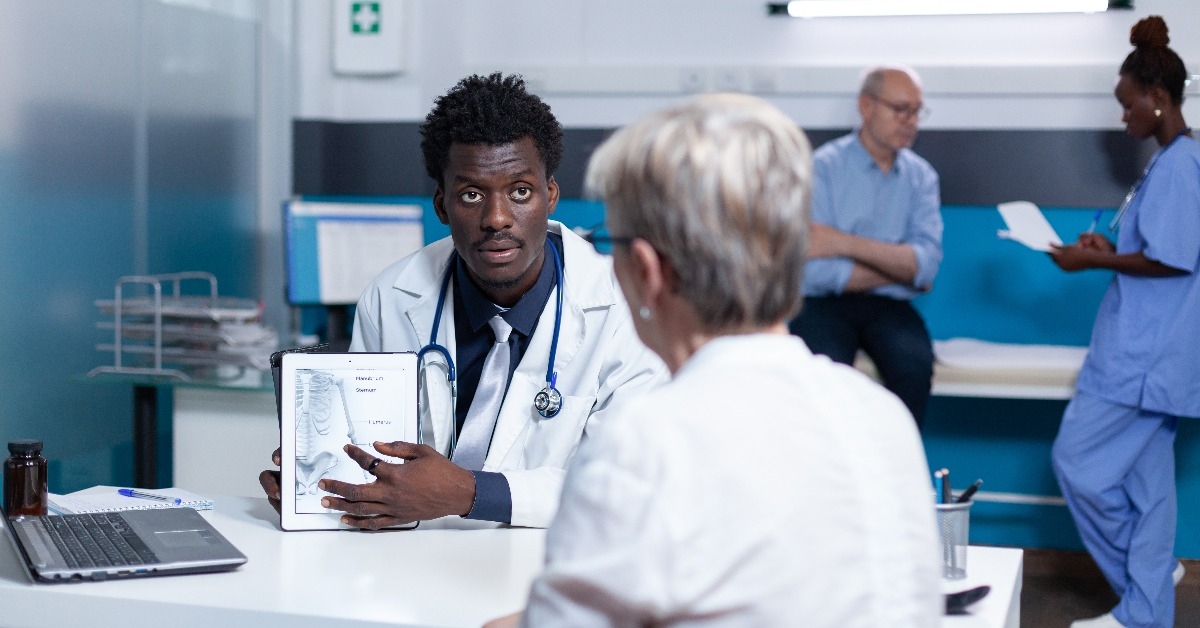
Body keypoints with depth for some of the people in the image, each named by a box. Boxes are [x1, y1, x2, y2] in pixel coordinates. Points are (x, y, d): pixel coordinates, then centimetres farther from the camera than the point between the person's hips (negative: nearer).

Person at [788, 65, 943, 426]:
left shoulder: (921, 176, 7)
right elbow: (814, 271, -15)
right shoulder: (823, 168, -5)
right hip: (826, 304, -3)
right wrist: (900, 270, -4)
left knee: (914, 366, -27)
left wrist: (846, 243, -16)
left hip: (888, 306, 3)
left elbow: (926, 265, -6)